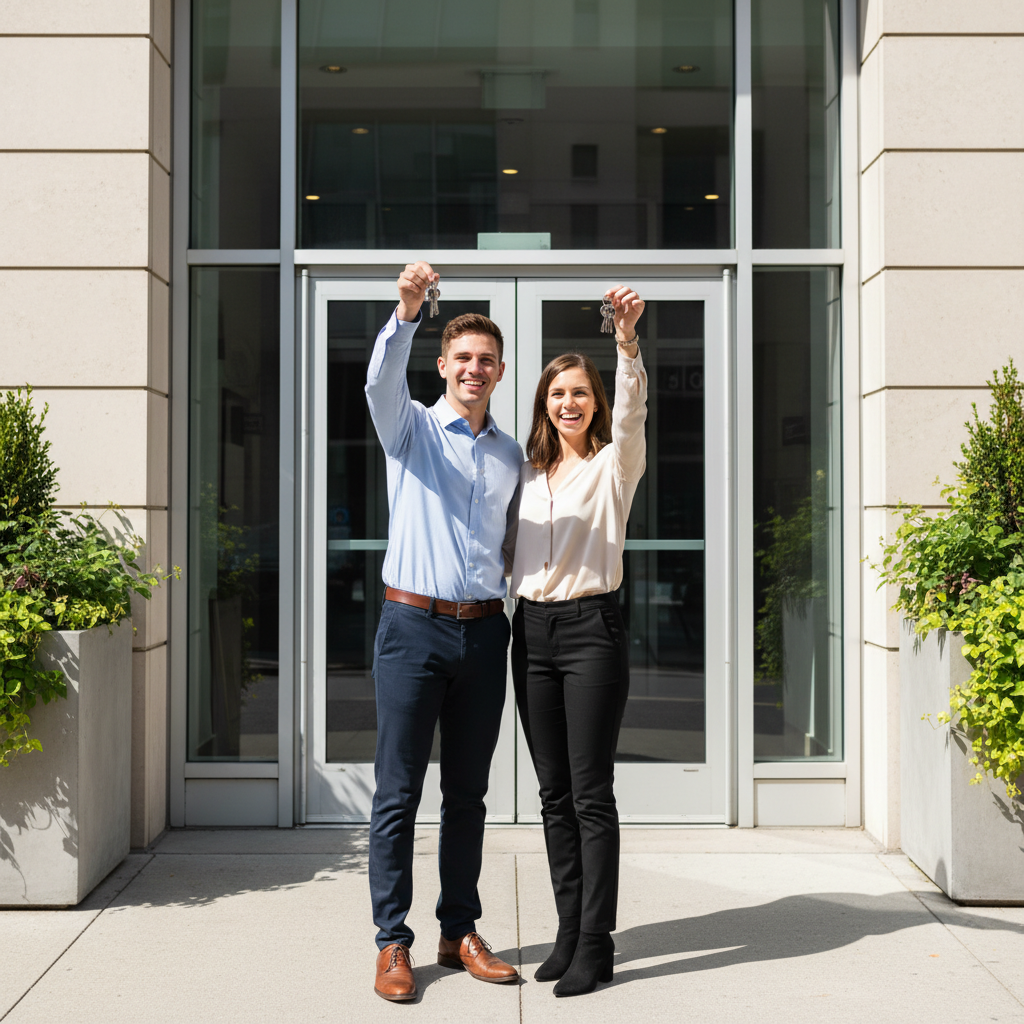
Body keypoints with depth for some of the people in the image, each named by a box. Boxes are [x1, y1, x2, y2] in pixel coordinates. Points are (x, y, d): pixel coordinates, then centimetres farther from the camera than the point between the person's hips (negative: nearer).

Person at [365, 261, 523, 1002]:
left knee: (468, 795, 10)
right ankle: (392, 942, 7)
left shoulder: (511, 455, 15)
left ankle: (460, 933, 20)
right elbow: (382, 380, -19)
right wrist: (407, 310, -36)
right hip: (415, 625, -4)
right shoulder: (412, 427, 3)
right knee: (398, 794, -1)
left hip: (484, 631, 4)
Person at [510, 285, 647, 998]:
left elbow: (631, 409, -19)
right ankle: (570, 931, 17)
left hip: (592, 626, -5)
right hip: (532, 628, 5)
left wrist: (628, 337, -34)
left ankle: (595, 945, 2)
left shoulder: (614, 464, 1)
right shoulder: (529, 473, 16)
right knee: (554, 792, 8)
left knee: (591, 792, -4)